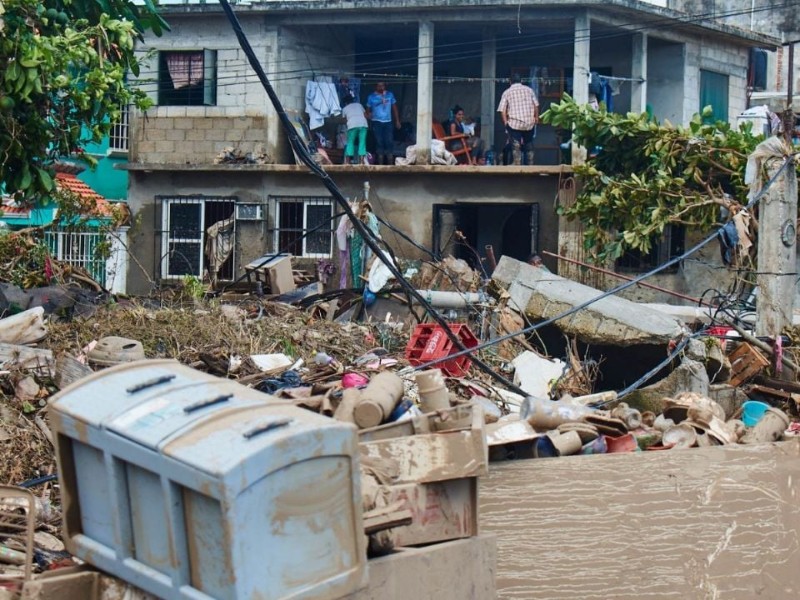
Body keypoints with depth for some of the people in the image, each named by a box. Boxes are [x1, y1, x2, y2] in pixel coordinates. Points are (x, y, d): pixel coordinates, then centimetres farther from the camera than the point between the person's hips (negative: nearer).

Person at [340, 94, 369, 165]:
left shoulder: (345, 108, 20)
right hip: (363, 124, 2)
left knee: (350, 143, 4)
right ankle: (362, 161, -4)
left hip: (352, 125, -2)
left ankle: (347, 161, -3)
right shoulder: (359, 105, 24)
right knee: (362, 143, 3)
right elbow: (365, 115, 22)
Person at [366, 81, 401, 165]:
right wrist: (368, 115, -16)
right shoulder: (371, 97, 4)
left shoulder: (390, 95, 8)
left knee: (389, 142, -5)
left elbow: (394, 108, 12)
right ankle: (380, 163, 1)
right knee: (379, 142, -2)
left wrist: (397, 121, 9)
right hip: (377, 122, -1)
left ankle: (390, 163, 0)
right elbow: (368, 109, 7)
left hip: (388, 122, 1)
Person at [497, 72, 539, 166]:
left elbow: (502, 110, -3)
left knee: (516, 147, -2)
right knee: (529, 146, 15)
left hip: (514, 123, -2)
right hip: (529, 123, 2)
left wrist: (505, 122, 2)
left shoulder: (507, 92, 4)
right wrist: (536, 117, 16)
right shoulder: (529, 90, 10)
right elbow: (536, 105, 5)